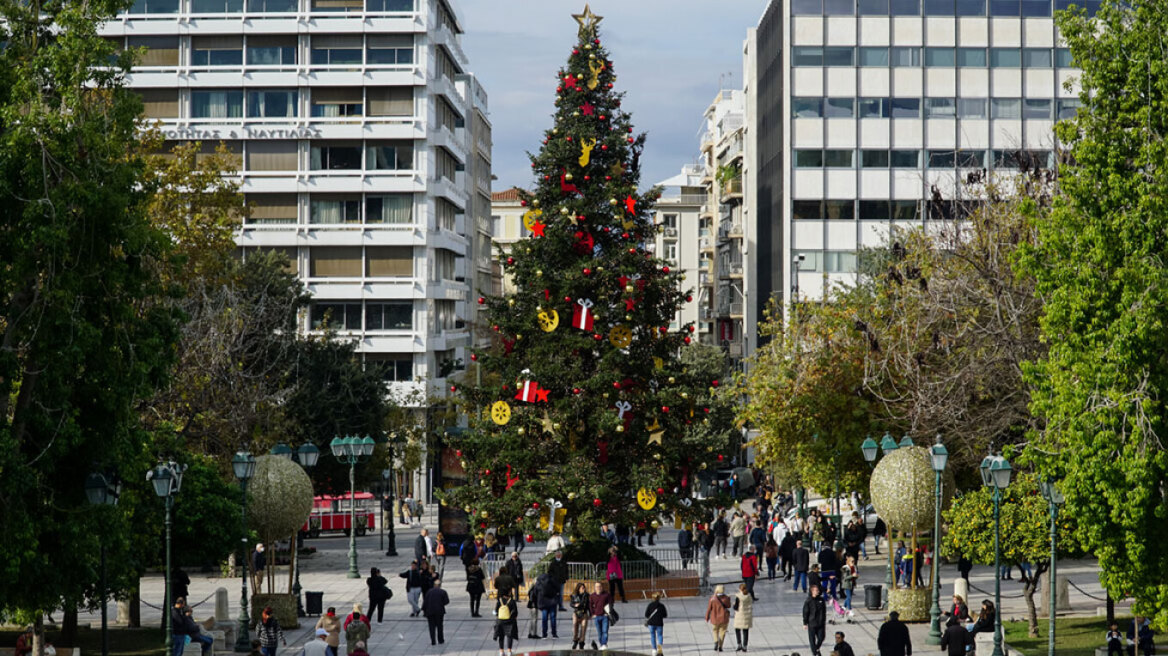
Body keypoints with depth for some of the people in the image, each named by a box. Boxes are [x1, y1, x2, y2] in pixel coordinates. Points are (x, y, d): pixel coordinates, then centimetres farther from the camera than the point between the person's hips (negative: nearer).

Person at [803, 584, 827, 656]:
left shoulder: (821, 600, 3)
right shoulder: (808, 601, -9)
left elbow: (824, 612, 12)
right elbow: (805, 613, -6)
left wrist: (824, 622, 14)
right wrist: (805, 623, -6)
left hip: (820, 623, 3)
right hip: (811, 624, -3)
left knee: (821, 638, 5)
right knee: (812, 639, 2)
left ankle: (817, 648, 32)